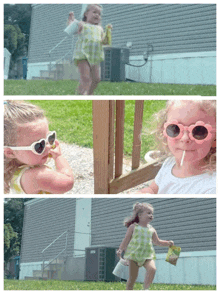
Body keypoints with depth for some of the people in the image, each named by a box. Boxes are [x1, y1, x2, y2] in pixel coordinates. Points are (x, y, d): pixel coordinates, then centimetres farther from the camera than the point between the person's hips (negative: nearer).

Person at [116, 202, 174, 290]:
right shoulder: (133, 227, 2)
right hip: (134, 254, -2)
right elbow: (126, 239, 3)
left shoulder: (151, 229, 12)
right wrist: (120, 249, -9)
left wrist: (168, 243, 13)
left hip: (147, 255, 2)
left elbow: (157, 242, 25)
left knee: (152, 269, -25)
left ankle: (146, 289, -24)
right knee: (132, 276, -1)